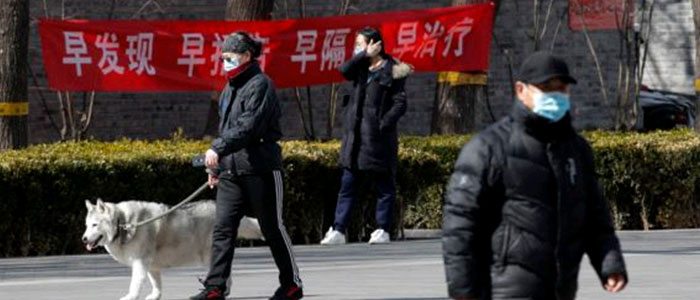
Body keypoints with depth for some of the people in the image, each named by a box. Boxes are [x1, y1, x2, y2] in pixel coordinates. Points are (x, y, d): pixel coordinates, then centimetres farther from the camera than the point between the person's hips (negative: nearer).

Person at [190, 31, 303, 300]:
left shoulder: (260, 84, -10)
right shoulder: (230, 88, 17)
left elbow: (248, 126, -22)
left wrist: (218, 148, -29)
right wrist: (216, 166, 22)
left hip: (260, 168, -8)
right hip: (231, 170, 8)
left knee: (272, 229, 2)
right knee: (223, 228, -1)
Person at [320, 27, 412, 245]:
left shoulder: (391, 71, -6)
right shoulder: (361, 68, 13)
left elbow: (400, 104, -9)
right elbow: (345, 71, -7)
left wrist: (384, 124, -19)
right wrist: (365, 56, -11)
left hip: (378, 137, -6)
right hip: (356, 135, 6)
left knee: (384, 186, 3)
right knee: (347, 185, 4)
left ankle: (383, 230, 8)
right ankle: (338, 231, 4)